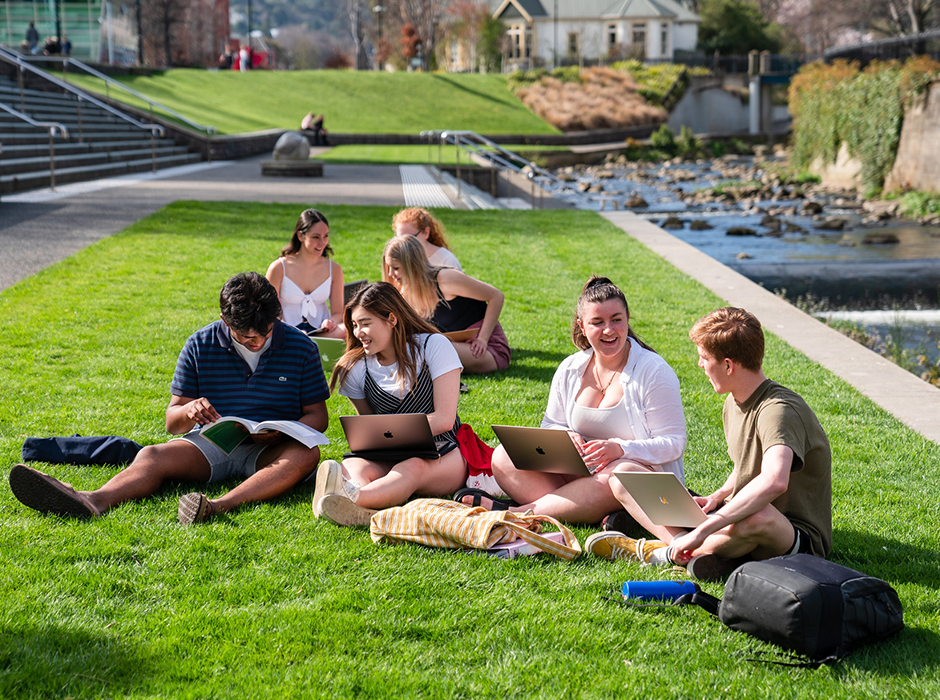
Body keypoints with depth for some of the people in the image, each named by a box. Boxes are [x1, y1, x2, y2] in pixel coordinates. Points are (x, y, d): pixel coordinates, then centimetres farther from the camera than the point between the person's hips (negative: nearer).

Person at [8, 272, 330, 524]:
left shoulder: (300, 347, -3)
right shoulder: (200, 346, -1)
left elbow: (318, 416, 3)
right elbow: (172, 420, 3)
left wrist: (281, 433, -19)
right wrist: (188, 411, -22)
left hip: (269, 450, -1)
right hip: (211, 442, 1)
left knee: (306, 455, -34)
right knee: (153, 456, -26)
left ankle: (220, 506, -55)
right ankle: (93, 501, -58)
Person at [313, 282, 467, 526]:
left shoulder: (433, 346, -5)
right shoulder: (355, 368, 6)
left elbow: (444, 419, -10)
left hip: (442, 452, -3)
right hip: (387, 458, 4)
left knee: (413, 468, -40)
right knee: (354, 466, -32)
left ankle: (351, 498, -70)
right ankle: (362, 510, -69)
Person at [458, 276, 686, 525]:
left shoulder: (654, 371, -6)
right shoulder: (570, 369, 8)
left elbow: (674, 443, -9)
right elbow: (550, 425, 16)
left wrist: (620, 448, -26)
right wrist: (566, 437, -11)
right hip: (577, 471, 5)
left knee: (621, 474, -42)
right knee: (503, 457, -14)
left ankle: (512, 513, -37)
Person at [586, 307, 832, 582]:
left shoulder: (778, 410, -24)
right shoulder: (733, 404, 6)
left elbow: (774, 481, -43)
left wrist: (702, 530, -43)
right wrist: (717, 497, -1)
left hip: (801, 538, -9)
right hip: (736, 522, 9)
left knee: (754, 517, -46)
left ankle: (667, 552, -18)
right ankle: (701, 553, -21)